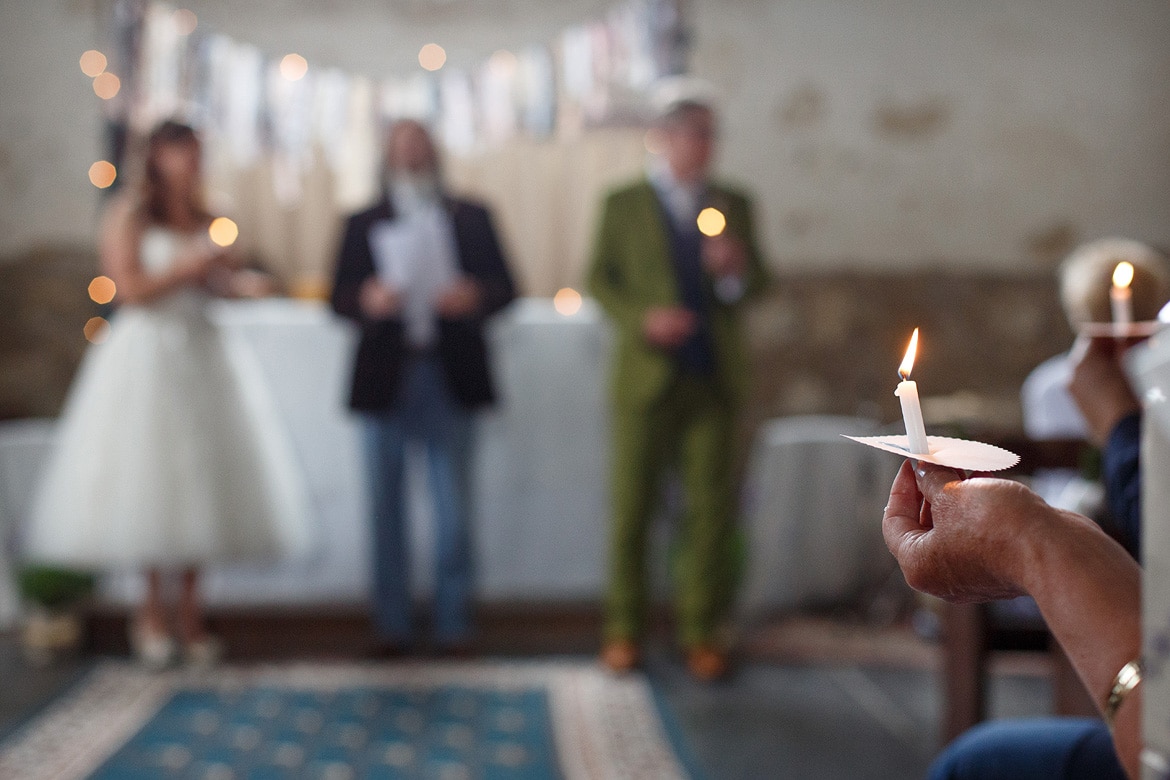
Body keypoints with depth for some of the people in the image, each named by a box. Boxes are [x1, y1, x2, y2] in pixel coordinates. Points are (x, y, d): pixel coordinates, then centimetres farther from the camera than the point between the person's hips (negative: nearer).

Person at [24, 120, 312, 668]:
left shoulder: (204, 221, 15)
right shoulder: (128, 215, -2)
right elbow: (130, 288, -11)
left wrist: (225, 272, -1)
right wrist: (189, 266, -13)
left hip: (201, 355, 5)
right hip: (147, 354, -5)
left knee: (200, 477, 1)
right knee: (149, 475, -5)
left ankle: (188, 608, 8)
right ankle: (153, 607, 7)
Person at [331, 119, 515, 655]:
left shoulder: (471, 218, 10)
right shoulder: (364, 224, 11)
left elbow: (505, 287, 4)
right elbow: (339, 298, 2)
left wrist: (474, 296, -17)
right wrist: (367, 300, -20)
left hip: (450, 376, -1)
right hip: (385, 378, 1)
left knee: (453, 507, 1)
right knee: (385, 505, 5)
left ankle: (453, 626, 10)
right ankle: (392, 625, 13)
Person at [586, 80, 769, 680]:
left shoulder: (733, 205, 12)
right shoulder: (624, 204, 5)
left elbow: (756, 286, 11)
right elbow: (600, 280, 3)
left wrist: (736, 269, -12)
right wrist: (642, 319, -14)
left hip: (714, 379, 2)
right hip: (646, 377, -2)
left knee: (710, 507, 1)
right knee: (630, 507, 1)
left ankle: (701, 632, 10)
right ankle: (623, 630, 12)